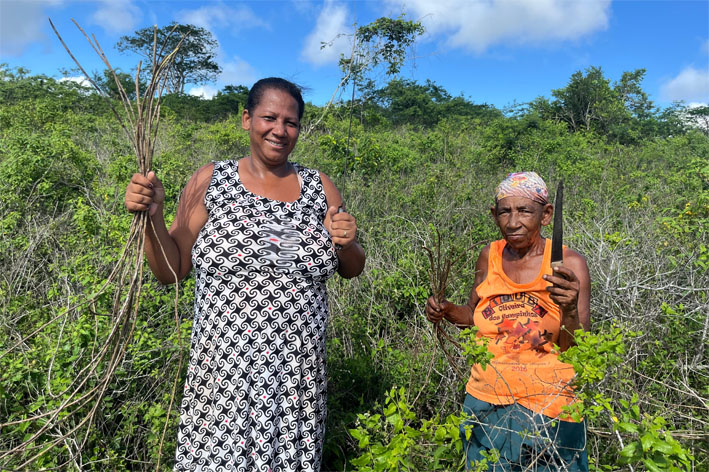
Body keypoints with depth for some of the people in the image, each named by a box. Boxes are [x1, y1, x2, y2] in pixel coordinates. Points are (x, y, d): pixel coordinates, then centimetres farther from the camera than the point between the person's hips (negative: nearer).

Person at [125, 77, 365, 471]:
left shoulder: (320, 187, 4)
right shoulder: (210, 181, -1)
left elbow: (353, 270, 12)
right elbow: (171, 271, 0)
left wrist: (346, 244, -9)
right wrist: (152, 216, -16)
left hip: (299, 371, 2)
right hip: (226, 367, -1)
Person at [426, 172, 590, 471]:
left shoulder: (569, 264, -12)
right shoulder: (489, 256, -4)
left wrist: (569, 311, -30)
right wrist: (447, 312, -7)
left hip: (547, 410, -3)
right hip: (486, 403, 3)